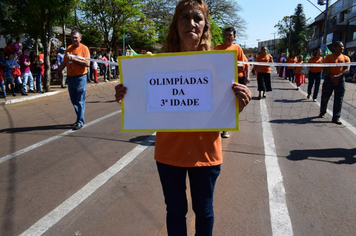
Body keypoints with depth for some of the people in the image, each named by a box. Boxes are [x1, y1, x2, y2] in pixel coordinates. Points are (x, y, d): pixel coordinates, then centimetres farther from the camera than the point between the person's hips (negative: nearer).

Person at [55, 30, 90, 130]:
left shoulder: (84, 48, -5)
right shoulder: (69, 48, 13)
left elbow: (87, 63, -15)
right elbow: (64, 62, 20)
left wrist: (74, 59, -18)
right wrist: (58, 72, 17)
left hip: (80, 77, -6)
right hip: (70, 77, 6)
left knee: (80, 101, -4)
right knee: (74, 101, 10)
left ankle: (80, 122, 2)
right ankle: (79, 119, 22)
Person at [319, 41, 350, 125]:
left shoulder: (346, 58, 8)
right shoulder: (329, 57, 3)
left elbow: (347, 70, -2)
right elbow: (325, 68, -5)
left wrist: (338, 76, -17)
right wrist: (332, 77, -16)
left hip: (340, 80, 1)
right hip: (329, 79, -1)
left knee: (338, 100, -2)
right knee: (325, 98, 7)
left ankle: (336, 118, 2)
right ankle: (322, 112, 29)